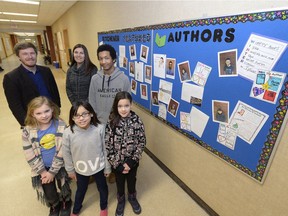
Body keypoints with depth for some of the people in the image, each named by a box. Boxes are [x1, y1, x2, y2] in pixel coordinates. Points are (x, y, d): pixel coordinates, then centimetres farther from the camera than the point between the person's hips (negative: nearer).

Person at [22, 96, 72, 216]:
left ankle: (66, 203, 55)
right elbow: (29, 154, -10)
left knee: (63, 188, 21)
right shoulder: (28, 131, -16)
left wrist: (53, 171, -14)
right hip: (42, 167, 2)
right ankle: (54, 206, 55)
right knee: (49, 193, 21)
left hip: (60, 165, -1)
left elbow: (62, 151, -17)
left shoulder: (61, 126, -21)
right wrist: (42, 171, -9)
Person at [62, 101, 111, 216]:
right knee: (81, 190, 29)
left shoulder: (100, 129, -26)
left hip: (99, 167, -1)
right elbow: (66, 153, -6)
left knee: (102, 188, 25)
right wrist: (70, 170, 4)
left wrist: (107, 167, -2)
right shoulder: (68, 133, -23)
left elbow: (105, 150, -13)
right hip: (80, 169, 1)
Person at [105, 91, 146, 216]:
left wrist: (131, 161, -14)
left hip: (132, 161, 1)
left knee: (132, 180, 25)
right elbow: (107, 145, -14)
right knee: (120, 181, 24)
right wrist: (117, 164, -13)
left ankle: (132, 197, 56)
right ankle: (121, 200, 54)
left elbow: (142, 142, -11)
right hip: (117, 162, 0)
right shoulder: (111, 122, -19)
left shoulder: (137, 120, -17)